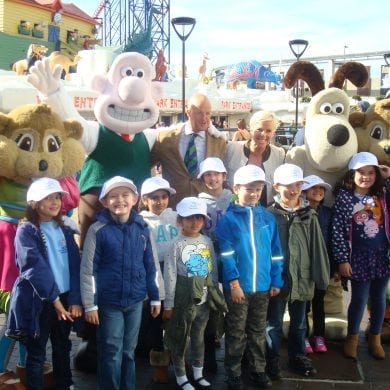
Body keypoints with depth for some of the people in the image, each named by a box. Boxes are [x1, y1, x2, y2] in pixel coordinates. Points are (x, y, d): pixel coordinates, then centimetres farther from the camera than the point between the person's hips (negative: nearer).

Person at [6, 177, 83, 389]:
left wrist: (75, 299, -8)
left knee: (62, 350, 15)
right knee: (37, 354, 5)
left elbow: (75, 266, 3)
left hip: (65, 299, 5)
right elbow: (35, 268, -15)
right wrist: (54, 299, -19)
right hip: (38, 301, -5)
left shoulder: (65, 231, 9)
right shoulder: (26, 231, -6)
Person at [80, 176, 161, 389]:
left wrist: (155, 297, 10)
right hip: (109, 302, -3)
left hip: (136, 301, 3)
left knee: (129, 352, 15)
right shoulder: (98, 230, -8)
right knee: (111, 354, 4)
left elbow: (150, 266, 9)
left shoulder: (142, 228, 3)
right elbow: (88, 269, -7)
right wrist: (90, 305, -10)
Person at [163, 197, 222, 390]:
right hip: (183, 299, -4)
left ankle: (198, 374, 30)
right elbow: (170, 275, -10)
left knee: (199, 337, 16)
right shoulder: (177, 244, -11)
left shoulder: (207, 242, 3)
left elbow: (213, 270, 9)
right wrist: (168, 303, -10)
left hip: (203, 298, 4)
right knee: (179, 338, 6)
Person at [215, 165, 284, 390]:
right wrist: (233, 281, -16)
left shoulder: (268, 218, 5)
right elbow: (226, 254, -12)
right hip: (238, 286, -4)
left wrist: (276, 281, 4)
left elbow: (276, 252, 7)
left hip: (262, 286, 4)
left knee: (258, 331, 16)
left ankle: (258, 370, 30)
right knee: (236, 333, 9)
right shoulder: (228, 219, -8)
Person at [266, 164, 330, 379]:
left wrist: (321, 276, 0)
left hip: (302, 278, 3)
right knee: (274, 323, 9)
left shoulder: (309, 215, 1)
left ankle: (298, 357, 33)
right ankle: (271, 360, 23)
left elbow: (317, 247, 2)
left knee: (299, 322, 18)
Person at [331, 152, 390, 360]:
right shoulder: (345, 198, -7)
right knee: (359, 299, 5)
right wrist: (342, 259, -12)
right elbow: (338, 230, -9)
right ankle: (352, 338, 25)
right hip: (359, 257, -3)